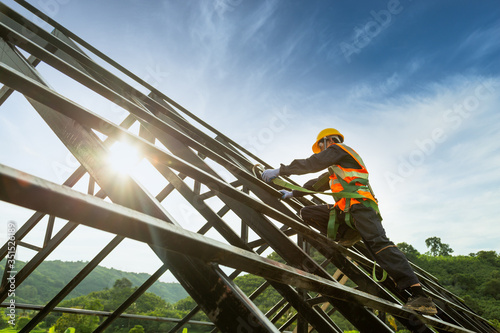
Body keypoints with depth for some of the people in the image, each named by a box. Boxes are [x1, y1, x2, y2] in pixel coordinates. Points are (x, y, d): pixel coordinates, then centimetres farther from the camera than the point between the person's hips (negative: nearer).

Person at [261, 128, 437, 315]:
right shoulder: (335, 168, 36)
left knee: (378, 243, -26)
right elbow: (317, 184, 41)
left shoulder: (338, 148, 8)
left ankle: (418, 295, -31)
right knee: (307, 213, 9)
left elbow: (313, 163, -4)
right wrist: (292, 193, 41)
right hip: (345, 211, 10)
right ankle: (347, 236, 0)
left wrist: (280, 171, -3)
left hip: (360, 204, -10)